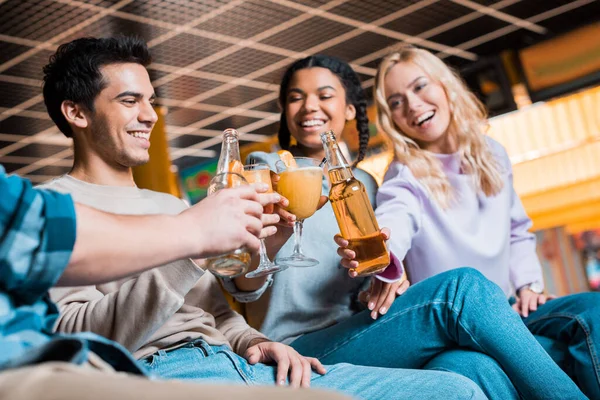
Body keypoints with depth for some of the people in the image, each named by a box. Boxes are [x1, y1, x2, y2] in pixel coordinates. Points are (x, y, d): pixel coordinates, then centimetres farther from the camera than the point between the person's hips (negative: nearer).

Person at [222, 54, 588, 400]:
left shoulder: (362, 184, 20)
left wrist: (384, 276, -5)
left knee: (474, 365, -32)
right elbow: (244, 286, -8)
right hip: (302, 352, -4)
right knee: (462, 287, -27)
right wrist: (268, 240, -31)